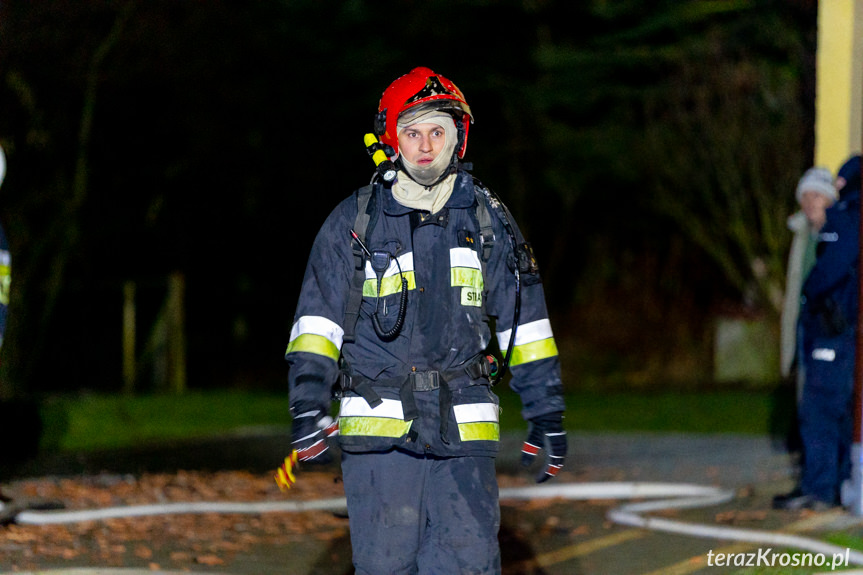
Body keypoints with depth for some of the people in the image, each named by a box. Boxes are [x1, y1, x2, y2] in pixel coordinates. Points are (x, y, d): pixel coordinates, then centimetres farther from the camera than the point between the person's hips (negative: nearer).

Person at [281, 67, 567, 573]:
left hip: (464, 434, 1)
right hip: (379, 425, -1)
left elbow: (525, 322, 14)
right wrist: (308, 407, -7)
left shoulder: (488, 219, 11)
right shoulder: (354, 222, 5)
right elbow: (318, 322, 5)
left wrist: (547, 415, 11)